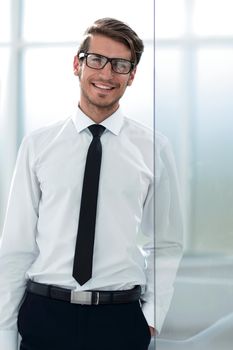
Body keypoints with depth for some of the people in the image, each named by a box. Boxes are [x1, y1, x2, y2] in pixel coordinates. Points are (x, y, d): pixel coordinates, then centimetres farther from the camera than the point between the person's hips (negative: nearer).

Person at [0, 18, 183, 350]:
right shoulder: (37, 145, 1)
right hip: (45, 315, 0)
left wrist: (152, 317, -2)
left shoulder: (153, 148, 2)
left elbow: (167, 245, 8)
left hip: (121, 321, 0)